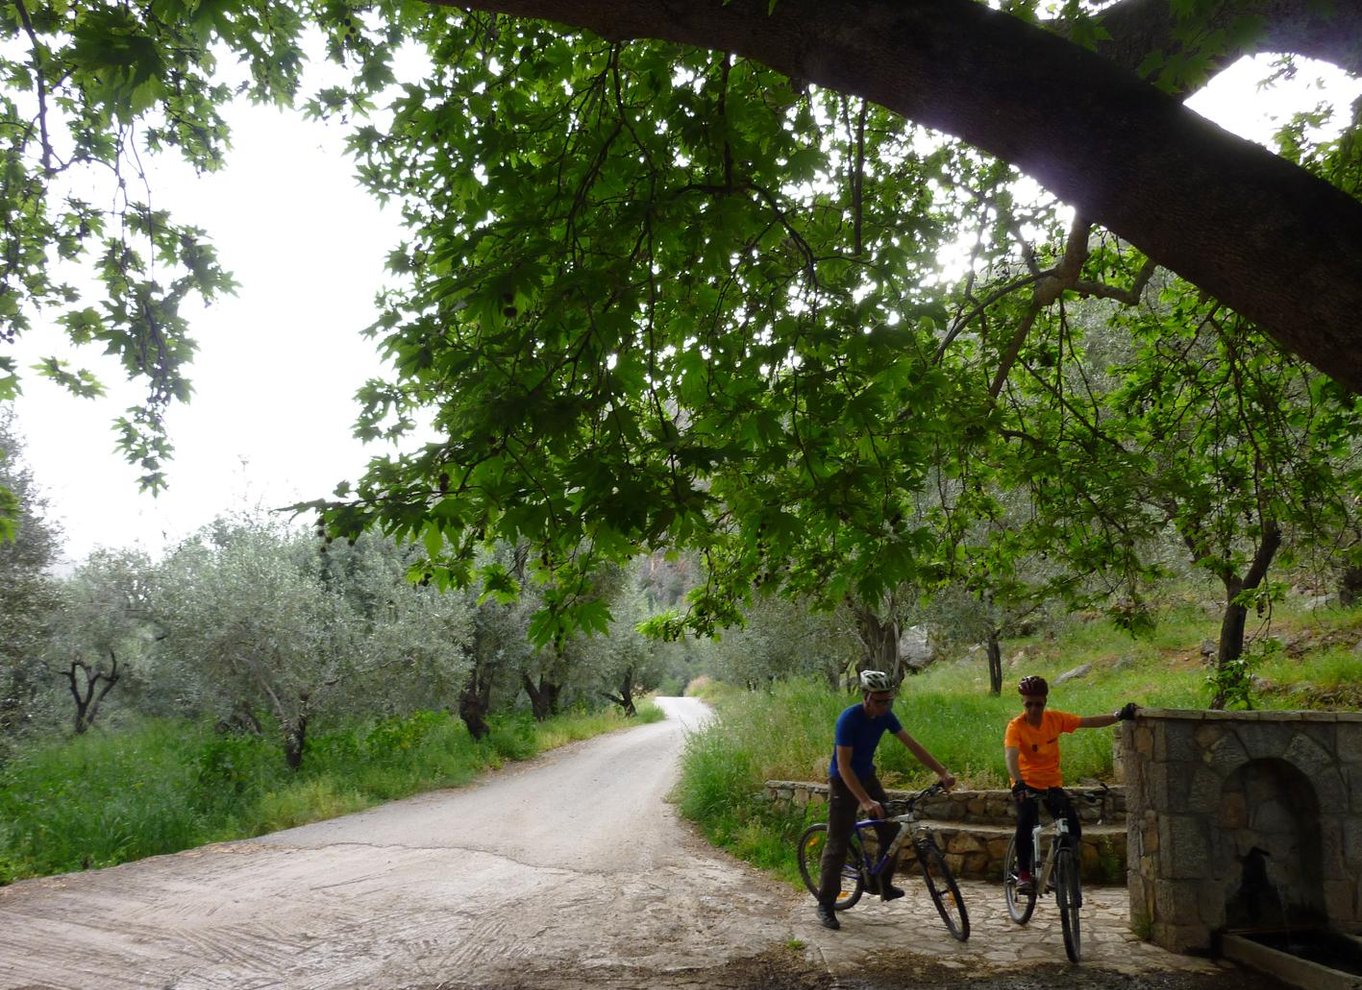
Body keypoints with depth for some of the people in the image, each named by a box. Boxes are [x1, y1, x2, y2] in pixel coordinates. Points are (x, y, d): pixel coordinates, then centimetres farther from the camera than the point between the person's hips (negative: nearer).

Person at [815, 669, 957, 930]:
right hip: (843, 782, -7)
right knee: (837, 845, -5)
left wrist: (943, 773, -11)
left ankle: (885, 885, 20)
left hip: (867, 776, 7)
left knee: (891, 831, 2)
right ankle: (825, 904, 4)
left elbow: (913, 746, -4)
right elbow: (843, 766, -31)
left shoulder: (885, 716, -9)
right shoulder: (848, 719, -29)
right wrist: (866, 801, -39)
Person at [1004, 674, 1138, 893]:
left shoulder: (1055, 718, -6)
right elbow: (1011, 756, -33)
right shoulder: (1016, 726, -18)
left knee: (1073, 829, -11)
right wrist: (1018, 782, -49)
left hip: (1053, 783, 4)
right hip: (1027, 784, -4)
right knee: (1026, 824, -26)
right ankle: (1023, 873, -9)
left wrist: (1119, 715, -22)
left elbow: (1089, 722, -9)